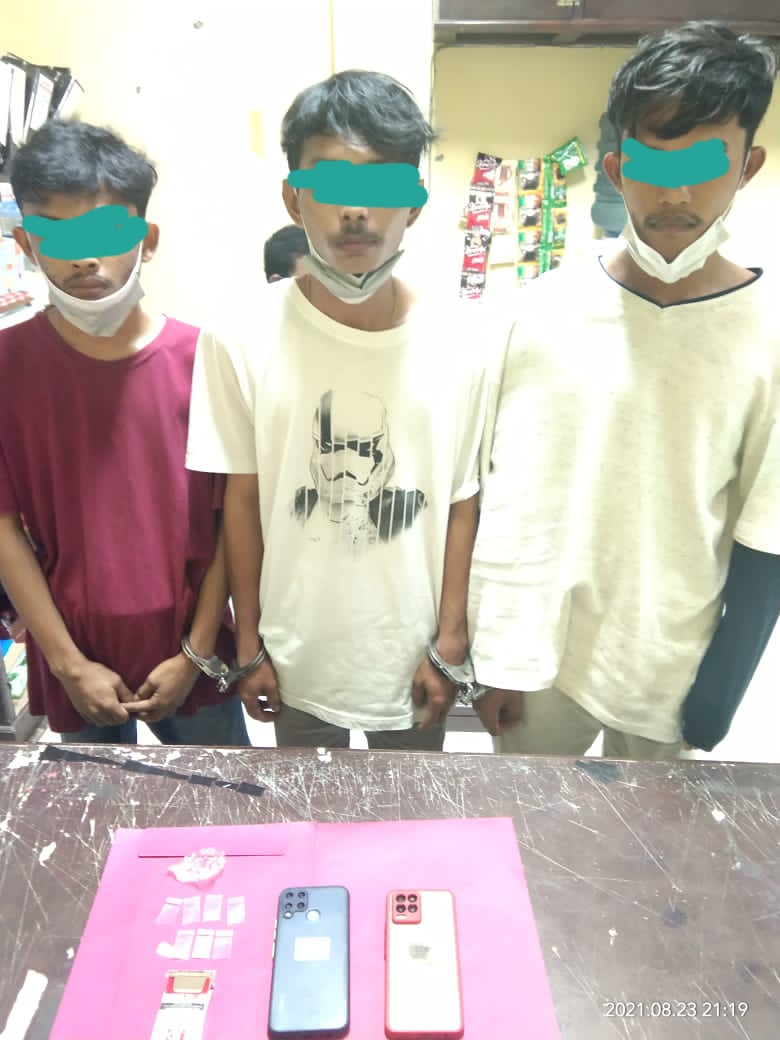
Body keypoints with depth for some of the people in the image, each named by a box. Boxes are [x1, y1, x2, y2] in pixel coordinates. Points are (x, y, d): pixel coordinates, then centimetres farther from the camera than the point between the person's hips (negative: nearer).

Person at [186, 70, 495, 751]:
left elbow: (462, 504, -6)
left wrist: (450, 643, -3)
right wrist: (249, 644, -1)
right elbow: (244, 498, -7)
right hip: (296, 659, 0)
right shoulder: (243, 340, -14)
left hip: (413, 655, 1)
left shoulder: (460, 345, -13)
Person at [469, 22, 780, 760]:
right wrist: (497, 652, -3)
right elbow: (508, 492, -4)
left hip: (671, 670, 0)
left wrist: (720, 692, -3)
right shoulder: (553, 305, -7)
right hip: (541, 649, 1)